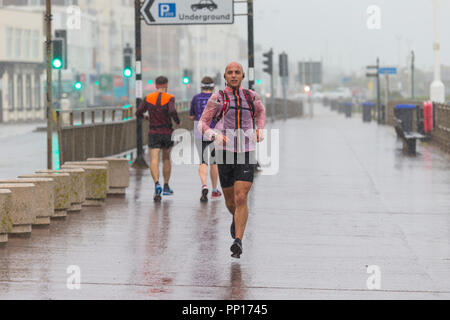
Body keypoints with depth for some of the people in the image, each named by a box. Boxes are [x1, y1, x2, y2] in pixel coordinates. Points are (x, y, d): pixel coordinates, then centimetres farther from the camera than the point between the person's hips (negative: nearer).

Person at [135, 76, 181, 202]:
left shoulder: (148, 98, -1)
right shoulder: (169, 98, -8)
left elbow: (138, 113, 2)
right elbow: (172, 111, -25)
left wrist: (144, 116, 25)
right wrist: (178, 122, -5)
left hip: (154, 134, 0)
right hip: (168, 133, 0)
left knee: (154, 161, -10)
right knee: (166, 159, 20)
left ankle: (157, 184, -34)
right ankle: (166, 187, 26)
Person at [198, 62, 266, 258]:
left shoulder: (251, 97, 7)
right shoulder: (217, 99, 1)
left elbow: (260, 111, 29)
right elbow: (202, 123, 2)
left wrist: (260, 130, 10)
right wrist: (214, 136, -19)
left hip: (246, 155, 0)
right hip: (225, 153, 1)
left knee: (241, 199, -16)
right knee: (230, 200, 14)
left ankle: (238, 242, -16)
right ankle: (236, 218, 50)